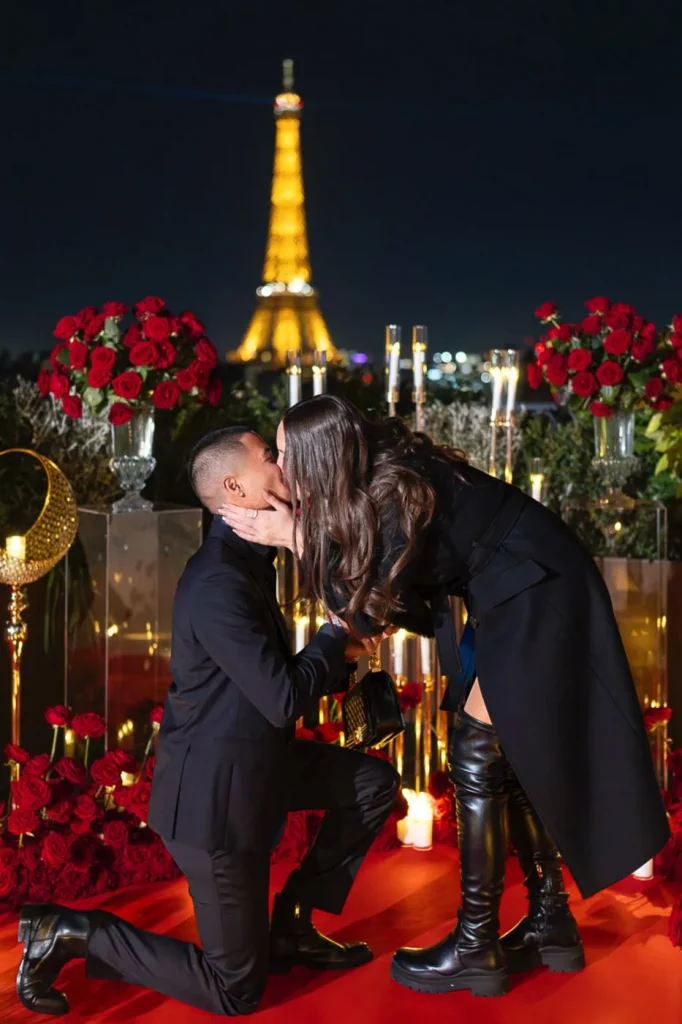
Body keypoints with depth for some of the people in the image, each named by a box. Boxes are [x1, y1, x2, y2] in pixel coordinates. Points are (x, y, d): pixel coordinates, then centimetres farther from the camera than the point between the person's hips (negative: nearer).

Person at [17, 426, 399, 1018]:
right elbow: (282, 699, -26)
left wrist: (337, 656, -2)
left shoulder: (247, 560, 7)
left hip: (250, 763, 9)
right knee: (236, 990, 0)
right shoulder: (219, 580, -26)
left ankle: (291, 925, 18)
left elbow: (276, 676, 14)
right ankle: (69, 932, 7)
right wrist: (336, 636, -11)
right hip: (215, 791, -9)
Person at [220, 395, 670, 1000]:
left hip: (540, 600, -9)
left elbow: (368, 609, -19)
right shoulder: (379, 479, 1)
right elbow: (390, 599, 8)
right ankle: (552, 924, 22)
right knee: (508, 758, 13)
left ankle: (476, 947, 1)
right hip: (519, 600, 9)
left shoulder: (400, 492, -25)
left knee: (477, 757, -6)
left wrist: (297, 538, -18)